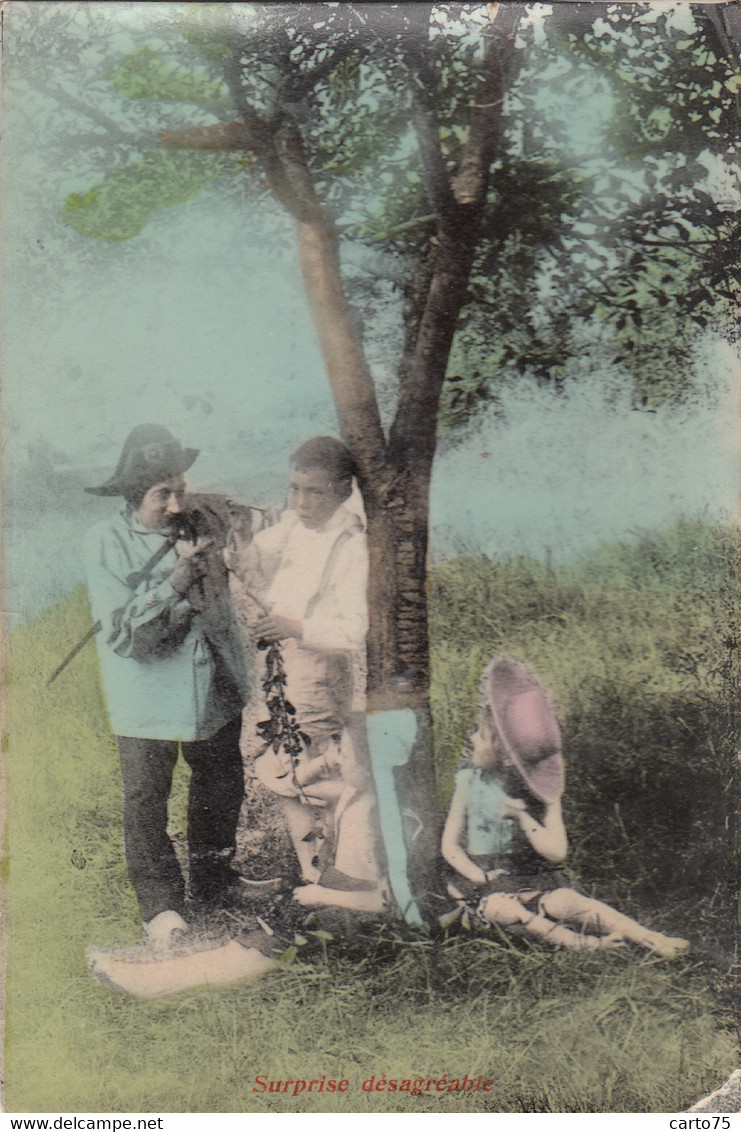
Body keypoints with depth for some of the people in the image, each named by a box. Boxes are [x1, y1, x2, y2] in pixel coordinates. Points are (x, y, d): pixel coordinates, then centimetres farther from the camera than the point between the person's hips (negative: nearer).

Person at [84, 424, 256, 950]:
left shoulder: (205, 519, -5)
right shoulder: (107, 544, -15)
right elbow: (123, 632, -21)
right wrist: (177, 576, -25)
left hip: (215, 686, 4)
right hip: (147, 694, -4)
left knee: (223, 787, 17)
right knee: (146, 804, 2)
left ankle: (215, 881, 39)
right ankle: (161, 905, 21)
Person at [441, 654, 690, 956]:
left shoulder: (540, 791, -6)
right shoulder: (469, 781, -2)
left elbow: (557, 851, -11)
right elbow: (450, 845, 0)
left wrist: (524, 818, -23)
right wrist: (483, 878, -15)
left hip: (533, 875, 0)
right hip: (484, 876, 0)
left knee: (564, 902, -31)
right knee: (498, 907, -36)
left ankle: (650, 939, -34)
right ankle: (579, 943, -39)